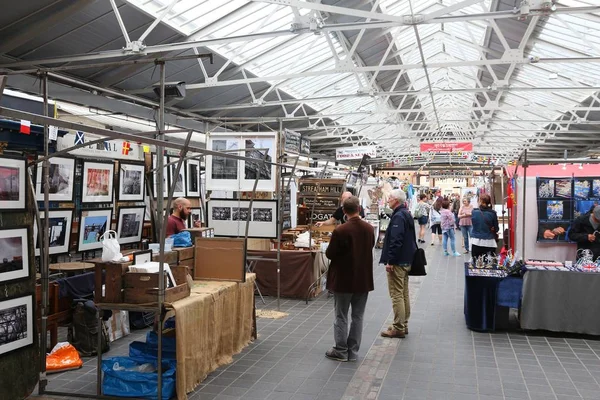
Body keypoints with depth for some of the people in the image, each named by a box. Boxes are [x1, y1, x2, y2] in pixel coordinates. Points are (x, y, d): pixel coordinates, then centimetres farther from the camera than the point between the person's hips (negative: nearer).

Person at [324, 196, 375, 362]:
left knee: (341, 317, 8)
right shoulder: (369, 228, -4)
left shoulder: (340, 231, -20)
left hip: (344, 279, -5)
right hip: (363, 279, 5)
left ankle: (341, 351, 16)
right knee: (358, 316, 13)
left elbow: (329, 254, -13)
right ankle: (353, 351, 20)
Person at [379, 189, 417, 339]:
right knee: (404, 293, 15)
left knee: (396, 294, -5)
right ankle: (403, 325, 24)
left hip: (397, 262, -11)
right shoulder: (407, 214, 14)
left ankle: (398, 328, 1)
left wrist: (390, 261, -22)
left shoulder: (398, 216, -18)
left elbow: (396, 241, -25)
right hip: (406, 260, 11)